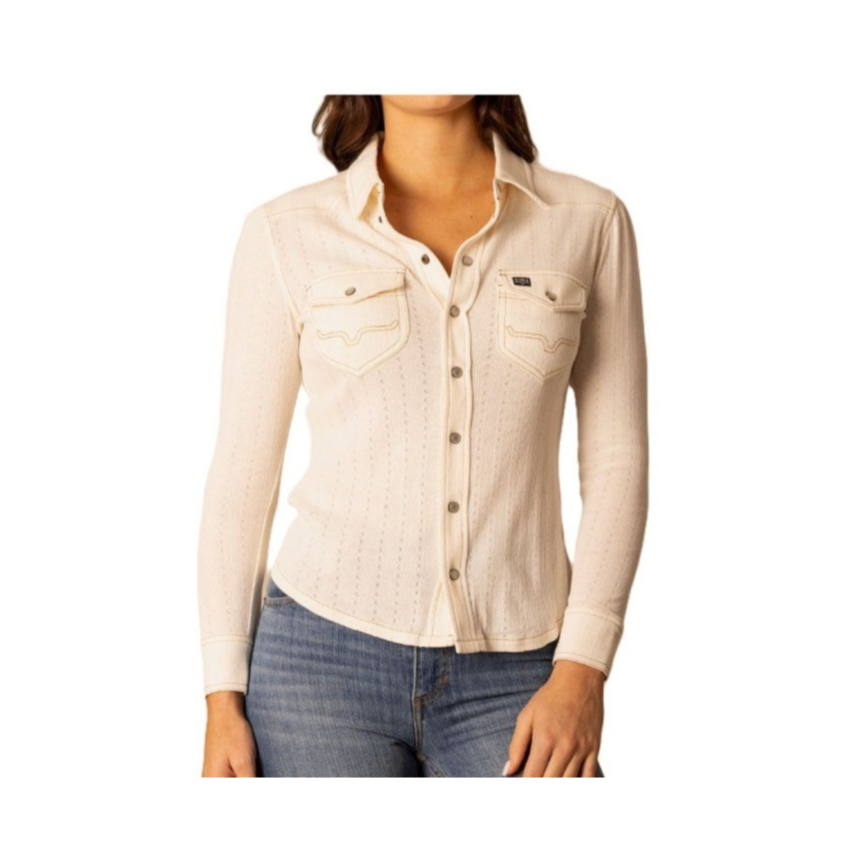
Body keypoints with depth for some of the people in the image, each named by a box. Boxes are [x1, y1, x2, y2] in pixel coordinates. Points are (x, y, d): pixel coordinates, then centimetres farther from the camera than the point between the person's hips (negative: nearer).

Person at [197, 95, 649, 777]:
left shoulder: (590, 221, 3)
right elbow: (242, 470, 4)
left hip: (511, 677, 1)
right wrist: (223, 698, 0)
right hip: (326, 656, -1)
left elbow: (617, 461, 3)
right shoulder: (286, 234, 2)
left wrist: (582, 671, -7)